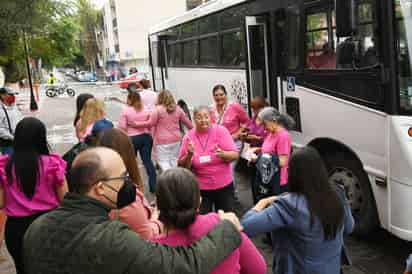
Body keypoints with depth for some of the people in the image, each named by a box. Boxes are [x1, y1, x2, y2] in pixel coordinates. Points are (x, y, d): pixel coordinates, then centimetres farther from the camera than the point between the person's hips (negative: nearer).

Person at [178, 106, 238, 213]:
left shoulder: (221, 130, -8)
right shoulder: (189, 137, -5)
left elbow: (235, 155, -10)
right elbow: (183, 167, -3)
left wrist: (223, 154, -30)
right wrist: (189, 155, -22)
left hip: (224, 185, 0)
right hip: (200, 188, 0)